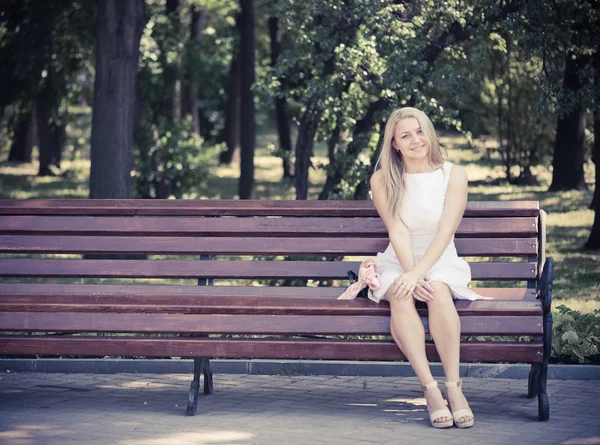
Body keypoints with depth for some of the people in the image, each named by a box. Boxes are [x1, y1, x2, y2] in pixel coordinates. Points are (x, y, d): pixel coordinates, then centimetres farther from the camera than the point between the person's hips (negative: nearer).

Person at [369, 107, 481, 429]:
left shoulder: (453, 175, -1)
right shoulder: (383, 180, 3)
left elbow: (445, 232, -11)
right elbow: (398, 231, -8)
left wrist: (418, 274, -25)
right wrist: (411, 275, -24)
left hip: (441, 261, 0)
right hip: (399, 262, 1)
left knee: (439, 291, -35)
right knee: (400, 295, -34)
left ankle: (454, 387, -34)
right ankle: (430, 389, -35)